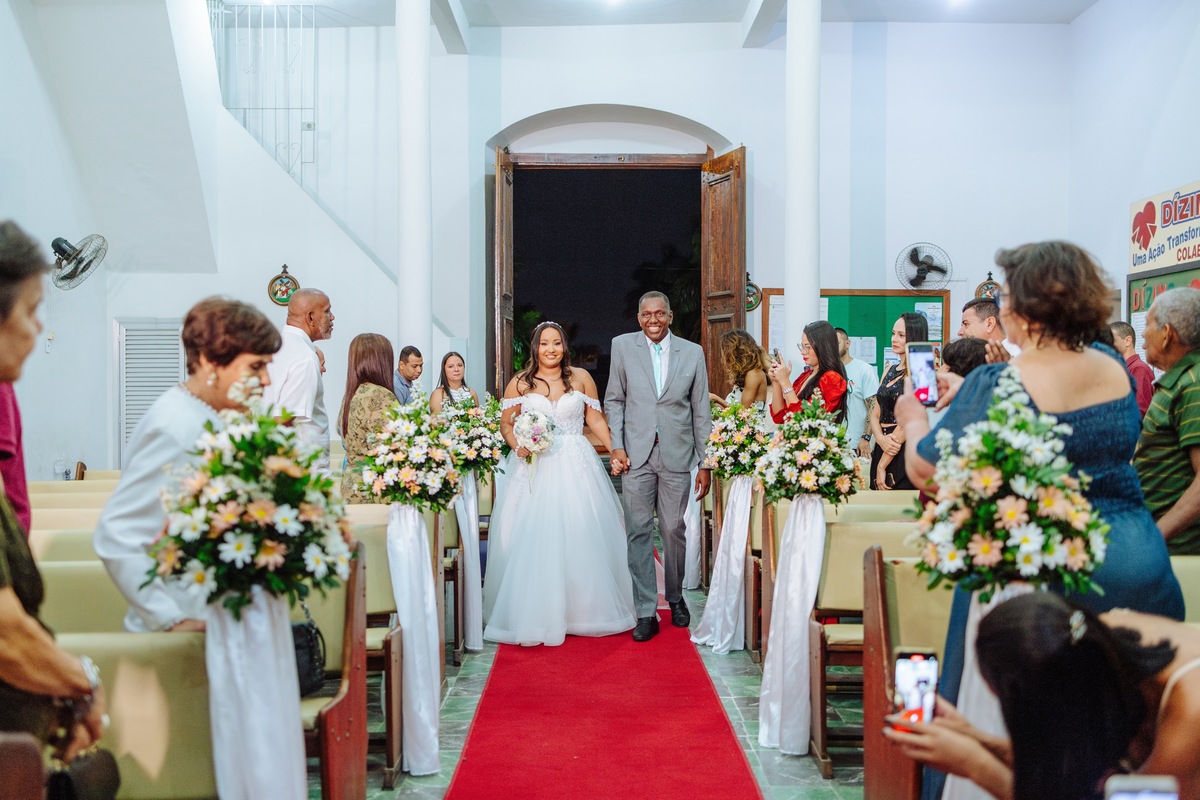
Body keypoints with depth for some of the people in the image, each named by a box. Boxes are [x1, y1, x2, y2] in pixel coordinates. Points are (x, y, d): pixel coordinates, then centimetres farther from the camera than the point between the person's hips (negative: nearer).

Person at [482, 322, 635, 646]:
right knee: (533, 542, -1)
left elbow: (595, 418, 6)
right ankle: (535, 616, 9)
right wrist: (518, 446, -11)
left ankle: (583, 610, 19)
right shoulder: (519, 383, 3)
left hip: (576, 467, 1)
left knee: (581, 539, 5)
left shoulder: (581, 377, 5)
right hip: (534, 469, 0)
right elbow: (506, 424, 7)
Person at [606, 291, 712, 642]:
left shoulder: (692, 352, 4)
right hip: (636, 455, 0)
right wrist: (616, 446, -4)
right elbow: (614, 400, 8)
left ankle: (676, 597, 29)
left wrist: (705, 463, 4)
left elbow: (701, 411, 6)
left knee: (674, 530, 7)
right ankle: (646, 612, 7)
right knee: (639, 532, 0)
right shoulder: (623, 346, 4)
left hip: (676, 455, 0)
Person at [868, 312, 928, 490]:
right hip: (882, 450, 7)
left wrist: (882, 465, -12)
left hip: (904, 454, -7)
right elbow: (875, 414, 11)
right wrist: (881, 439, -11)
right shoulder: (891, 370, 14)